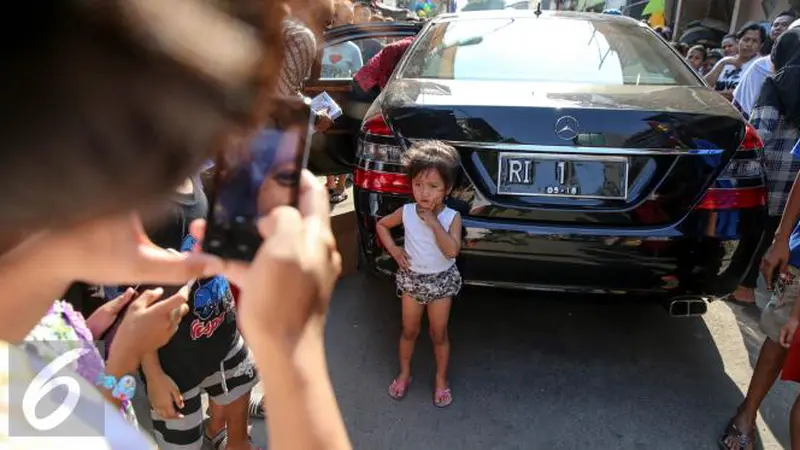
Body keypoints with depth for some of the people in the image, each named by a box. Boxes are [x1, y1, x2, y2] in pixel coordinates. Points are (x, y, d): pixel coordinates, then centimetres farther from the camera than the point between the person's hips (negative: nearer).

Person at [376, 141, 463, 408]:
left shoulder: (451, 217, -18)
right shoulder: (406, 212, -12)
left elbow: (452, 251, -31)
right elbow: (381, 225, 6)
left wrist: (433, 222, -32)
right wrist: (393, 249, -6)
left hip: (441, 281, -2)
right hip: (412, 278, 2)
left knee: (439, 334, 12)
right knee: (409, 331, 16)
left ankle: (441, 379, 32)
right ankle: (404, 373, 37)